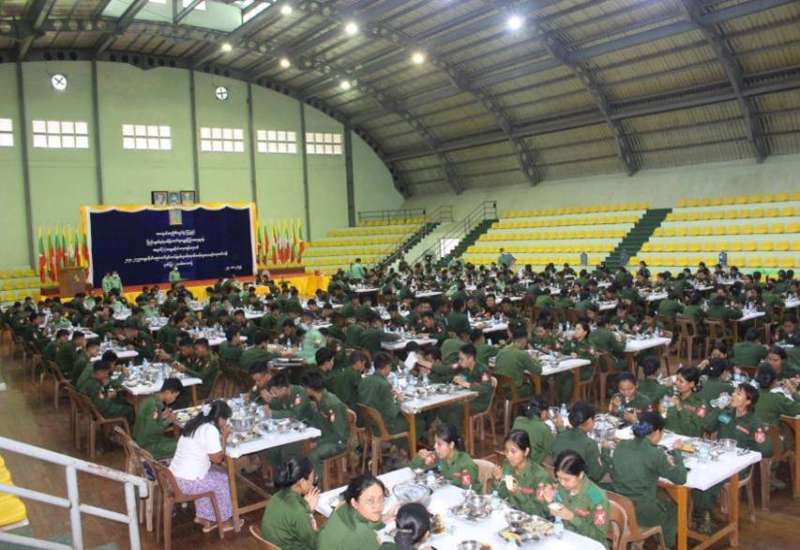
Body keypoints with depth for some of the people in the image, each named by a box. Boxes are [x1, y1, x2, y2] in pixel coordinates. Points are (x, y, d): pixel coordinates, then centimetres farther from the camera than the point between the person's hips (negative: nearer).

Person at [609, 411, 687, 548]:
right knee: (672, 508, 29)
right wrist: (676, 451, 5)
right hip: (641, 512, -5)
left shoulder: (620, 446, -4)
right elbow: (681, 478, -9)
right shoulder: (655, 454, -20)